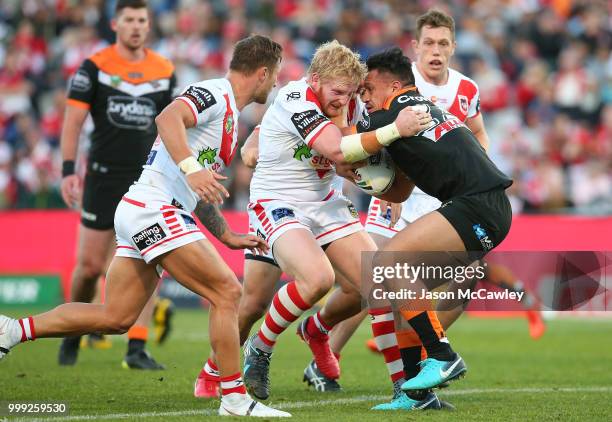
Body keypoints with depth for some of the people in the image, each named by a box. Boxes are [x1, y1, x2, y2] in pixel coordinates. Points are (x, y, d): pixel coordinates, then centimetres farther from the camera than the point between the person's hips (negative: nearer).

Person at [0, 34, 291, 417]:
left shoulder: (230, 114, 23)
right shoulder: (215, 93, -8)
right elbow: (168, 118, -29)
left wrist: (228, 236, 27)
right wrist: (191, 168, -40)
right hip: (154, 209, -10)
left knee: (115, 318, 8)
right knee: (227, 292, -11)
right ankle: (235, 398, -8)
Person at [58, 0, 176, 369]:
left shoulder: (165, 71, 6)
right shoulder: (95, 66, -2)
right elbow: (74, 120, -3)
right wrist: (69, 169, -11)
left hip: (148, 179, 2)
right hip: (104, 176, -2)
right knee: (90, 265, 2)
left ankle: (137, 349, -7)